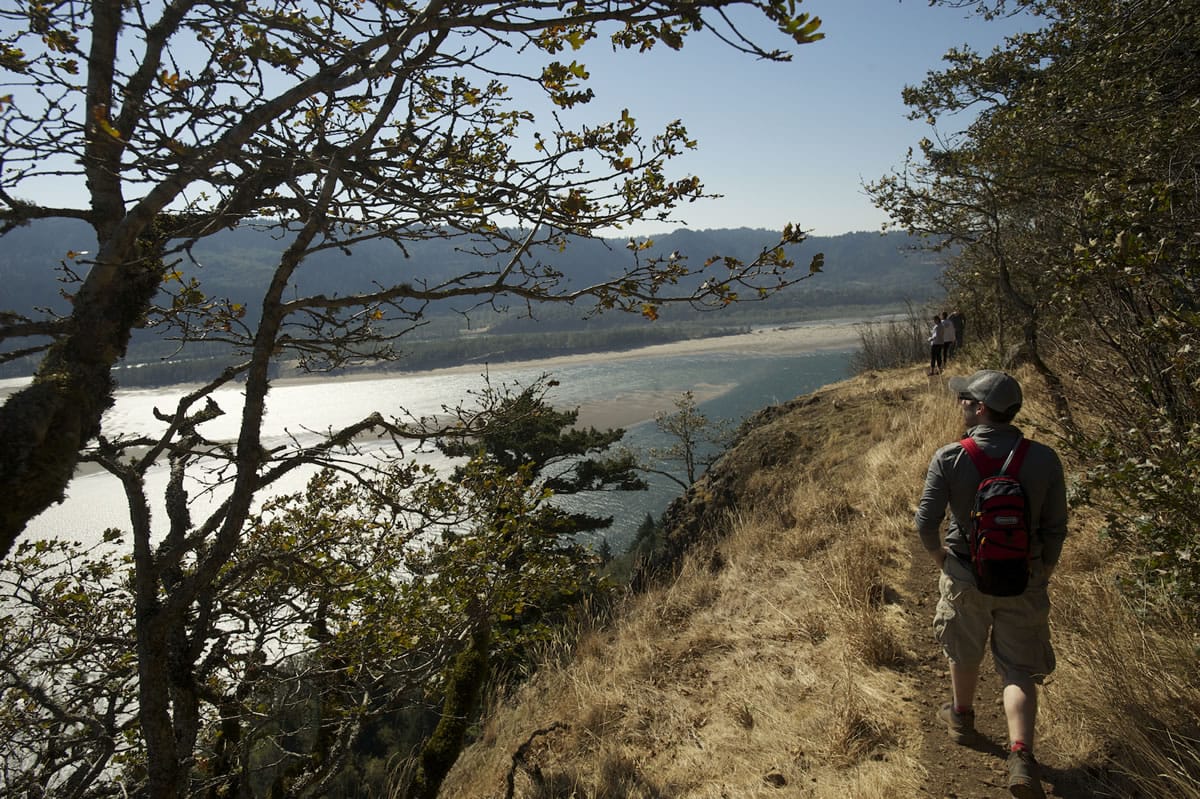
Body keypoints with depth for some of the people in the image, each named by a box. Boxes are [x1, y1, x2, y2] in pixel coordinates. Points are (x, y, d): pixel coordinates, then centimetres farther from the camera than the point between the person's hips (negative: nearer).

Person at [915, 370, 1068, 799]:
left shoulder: (949, 458, -17)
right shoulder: (1044, 459, -11)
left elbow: (926, 523, -16)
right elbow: (1055, 527, -4)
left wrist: (939, 556, 4)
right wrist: (1044, 573, 12)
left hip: (965, 574, -1)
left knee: (964, 653, 23)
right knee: (1020, 670, 13)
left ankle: (961, 717, 46)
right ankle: (1021, 757, 0)